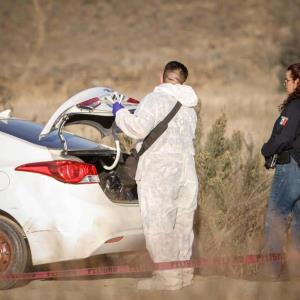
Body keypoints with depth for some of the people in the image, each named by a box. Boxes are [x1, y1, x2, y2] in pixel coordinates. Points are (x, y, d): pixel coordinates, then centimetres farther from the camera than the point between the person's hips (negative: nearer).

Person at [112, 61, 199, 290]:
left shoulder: (156, 99, -12)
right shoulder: (189, 107, 16)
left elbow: (139, 127, -24)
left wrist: (120, 113, -7)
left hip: (158, 174, -8)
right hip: (186, 172, 8)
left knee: (158, 225, -5)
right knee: (182, 224, 14)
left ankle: (168, 275, -7)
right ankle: (183, 270, 19)